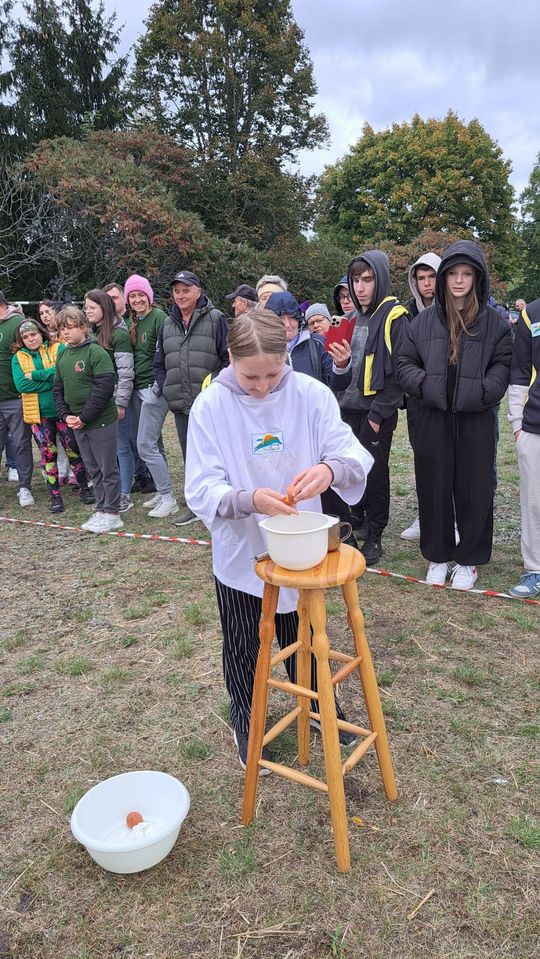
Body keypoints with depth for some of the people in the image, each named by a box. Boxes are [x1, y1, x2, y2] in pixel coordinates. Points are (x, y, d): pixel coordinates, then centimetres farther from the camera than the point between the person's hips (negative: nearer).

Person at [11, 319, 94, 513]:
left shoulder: (58, 349, -1)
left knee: (74, 450, 4)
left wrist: (35, 375, -15)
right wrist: (54, 381, -14)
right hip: (38, 414, 2)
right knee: (48, 454, 6)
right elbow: (21, 385, -10)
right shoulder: (18, 358, 6)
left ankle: (84, 488, 21)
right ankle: (55, 495, 17)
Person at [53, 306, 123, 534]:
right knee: (93, 469, 14)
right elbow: (58, 389, 16)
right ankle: (101, 510, 24)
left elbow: (105, 387, -18)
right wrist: (66, 415, 0)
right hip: (78, 423, 7)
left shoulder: (96, 352, -12)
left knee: (108, 468, 1)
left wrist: (84, 417, -16)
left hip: (102, 420, -7)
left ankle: (111, 514, 10)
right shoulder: (62, 356, 11)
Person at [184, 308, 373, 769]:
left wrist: (330, 468, -39)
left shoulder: (311, 394, -13)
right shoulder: (210, 406, -16)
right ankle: (246, 724, 46)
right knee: (243, 650, 19)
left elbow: (355, 456, -15)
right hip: (240, 554, -1)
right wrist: (249, 499, -37)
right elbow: (202, 490, -18)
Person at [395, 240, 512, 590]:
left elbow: (503, 366, 3)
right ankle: (438, 555, 25)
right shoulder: (423, 321, 6)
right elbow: (404, 363, 8)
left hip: (475, 422, -1)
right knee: (434, 489, 8)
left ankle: (469, 560, 22)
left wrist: (481, 392, -13)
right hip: (433, 420, 1)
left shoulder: (494, 322, 3)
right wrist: (426, 385, -9)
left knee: (474, 490, 6)